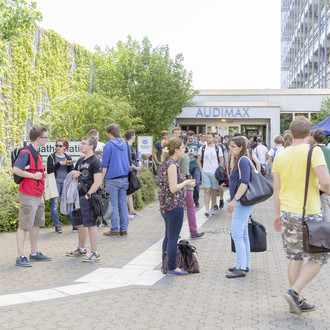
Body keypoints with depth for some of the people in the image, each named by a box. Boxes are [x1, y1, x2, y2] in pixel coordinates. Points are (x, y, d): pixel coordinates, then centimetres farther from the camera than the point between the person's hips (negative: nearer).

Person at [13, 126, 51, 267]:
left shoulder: (36, 154, 15)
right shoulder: (26, 152, -14)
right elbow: (16, 169, -26)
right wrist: (33, 176, -20)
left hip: (38, 195, 10)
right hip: (28, 196, -10)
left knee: (36, 224, 15)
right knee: (23, 226, -5)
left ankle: (34, 253, 24)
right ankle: (20, 257, -2)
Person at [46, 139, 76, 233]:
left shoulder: (68, 157, 14)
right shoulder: (51, 157, 5)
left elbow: (72, 171, 10)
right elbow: (49, 170, -7)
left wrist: (69, 165, -10)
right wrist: (59, 164, -16)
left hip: (66, 183, 2)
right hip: (55, 183, -2)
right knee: (54, 204, -4)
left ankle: (75, 225, 6)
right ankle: (57, 226, 5)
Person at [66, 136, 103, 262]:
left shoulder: (95, 162, -10)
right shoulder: (80, 160, 16)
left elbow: (98, 182, -17)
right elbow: (75, 175, 29)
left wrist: (88, 194, -20)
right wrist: (74, 175, 5)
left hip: (89, 197, -9)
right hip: (78, 195, 9)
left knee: (91, 224, -6)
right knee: (80, 224, 18)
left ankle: (94, 253, -1)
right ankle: (81, 248, 32)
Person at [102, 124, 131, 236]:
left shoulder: (109, 145, -7)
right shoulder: (125, 143, 11)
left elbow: (105, 165, -8)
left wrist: (102, 180, -3)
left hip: (112, 179, -6)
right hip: (124, 178, 6)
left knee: (113, 205, 0)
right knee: (123, 204, 8)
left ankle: (115, 230, 3)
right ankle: (124, 229, 10)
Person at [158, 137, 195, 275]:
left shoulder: (164, 163, 11)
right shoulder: (172, 165, -18)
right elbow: (174, 188, -22)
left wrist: (184, 182, 13)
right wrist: (186, 182, -7)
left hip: (165, 205, 10)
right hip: (174, 205, -10)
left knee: (168, 236, 19)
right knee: (173, 238, 0)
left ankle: (165, 263, 29)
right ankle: (172, 268, 9)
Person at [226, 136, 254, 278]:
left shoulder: (243, 161, -14)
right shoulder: (239, 160, 17)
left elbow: (244, 182, -23)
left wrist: (235, 200, -28)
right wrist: (235, 200, 23)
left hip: (242, 202, -11)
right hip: (241, 203, 11)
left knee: (237, 234, -10)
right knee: (243, 235, 14)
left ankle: (241, 268, -7)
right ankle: (244, 265, 22)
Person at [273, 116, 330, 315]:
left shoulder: (281, 155, 7)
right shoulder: (313, 151, -10)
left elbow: (277, 188, 10)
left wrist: (278, 214, 19)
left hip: (287, 213, 6)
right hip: (309, 214, -6)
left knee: (296, 258, 16)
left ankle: (298, 301, 21)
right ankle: (294, 292, -5)